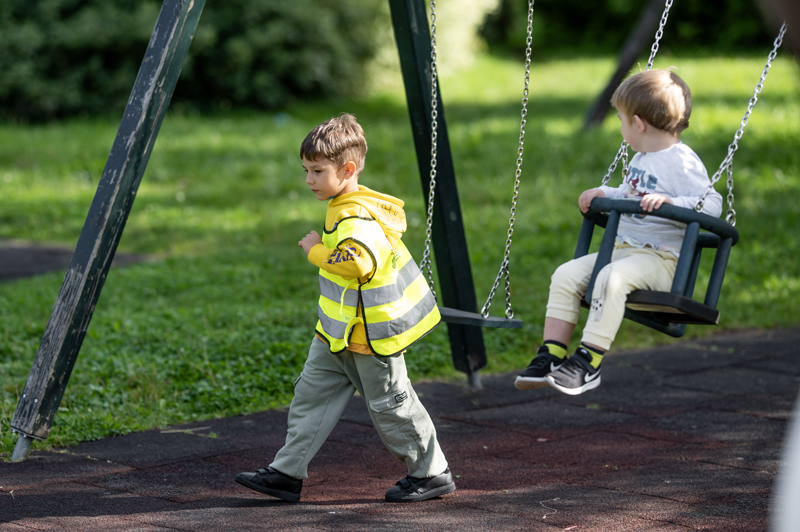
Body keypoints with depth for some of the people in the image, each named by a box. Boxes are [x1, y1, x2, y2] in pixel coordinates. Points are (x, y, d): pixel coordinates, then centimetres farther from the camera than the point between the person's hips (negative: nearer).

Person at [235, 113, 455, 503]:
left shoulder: (356, 219, -26)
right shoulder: (346, 207, 7)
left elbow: (360, 262, -43)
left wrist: (317, 251, -29)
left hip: (369, 335, -10)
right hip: (340, 332, 10)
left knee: (388, 403, 3)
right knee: (313, 392, 9)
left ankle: (432, 473, 19)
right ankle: (287, 473, 13)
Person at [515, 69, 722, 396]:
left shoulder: (682, 162, -11)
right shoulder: (642, 159, 19)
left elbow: (712, 205, -20)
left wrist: (668, 201, -31)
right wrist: (605, 195, 18)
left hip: (661, 260, -9)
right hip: (622, 248, 9)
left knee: (612, 278, -35)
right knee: (566, 275, -7)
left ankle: (589, 362, -31)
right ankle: (551, 355, -9)